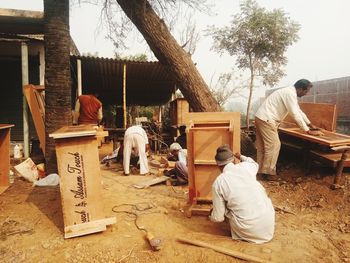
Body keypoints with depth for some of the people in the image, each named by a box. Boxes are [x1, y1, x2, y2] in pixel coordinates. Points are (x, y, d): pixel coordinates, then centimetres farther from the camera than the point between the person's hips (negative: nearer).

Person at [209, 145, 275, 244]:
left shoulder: (218, 183, -8)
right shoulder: (246, 166, -1)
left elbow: (218, 217, -1)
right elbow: (254, 164, 29)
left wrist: (211, 216, 22)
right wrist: (241, 156, 46)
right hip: (269, 225, 3)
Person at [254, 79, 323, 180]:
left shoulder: (289, 92, 18)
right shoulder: (290, 93, -14)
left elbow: (299, 111, 27)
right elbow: (296, 114, -18)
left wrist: (310, 124, 31)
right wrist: (308, 131, -12)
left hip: (261, 118, 10)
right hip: (266, 119, -10)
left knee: (262, 145, 14)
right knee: (274, 145, -4)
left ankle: (261, 169, 24)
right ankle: (269, 173, 5)